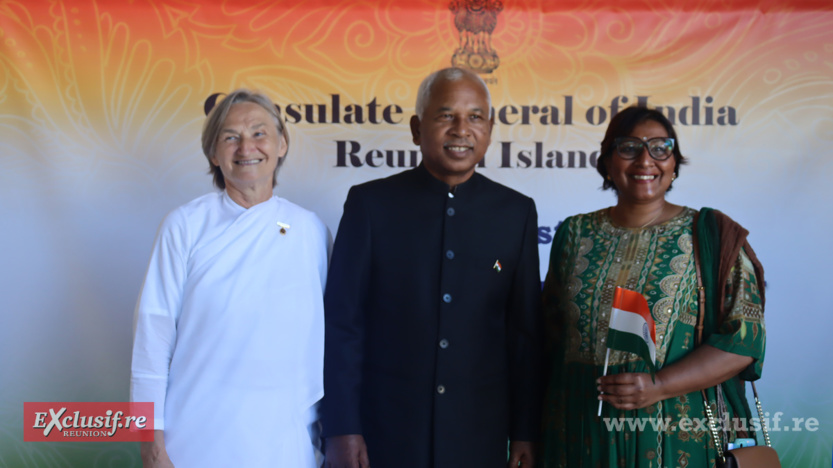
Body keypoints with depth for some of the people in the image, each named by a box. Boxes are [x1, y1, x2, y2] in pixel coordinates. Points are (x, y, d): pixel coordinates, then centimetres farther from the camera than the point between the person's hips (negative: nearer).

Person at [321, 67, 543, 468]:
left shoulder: (517, 212, 1)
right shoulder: (370, 203, -4)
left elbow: (526, 330, 4)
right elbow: (342, 323, -4)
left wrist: (524, 434, 4)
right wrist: (341, 429, -6)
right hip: (384, 432, -1)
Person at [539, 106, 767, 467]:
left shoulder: (712, 234, -3)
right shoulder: (575, 234, 4)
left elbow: (744, 336, -8)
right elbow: (551, 330, 7)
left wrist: (658, 386, -20)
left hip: (680, 435, -2)